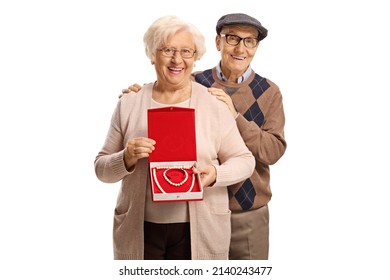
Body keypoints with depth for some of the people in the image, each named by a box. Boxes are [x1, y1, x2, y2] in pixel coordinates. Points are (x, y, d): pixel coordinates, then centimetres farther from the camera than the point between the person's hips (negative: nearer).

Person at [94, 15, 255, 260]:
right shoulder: (129, 105, 2)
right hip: (140, 230, 1)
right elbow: (102, 169, 5)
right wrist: (127, 159, -16)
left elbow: (244, 160, 2)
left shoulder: (215, 104, -1)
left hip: (200, 230, -1)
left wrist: (215, 174, -18)